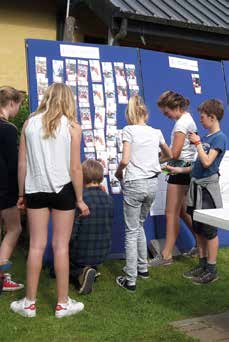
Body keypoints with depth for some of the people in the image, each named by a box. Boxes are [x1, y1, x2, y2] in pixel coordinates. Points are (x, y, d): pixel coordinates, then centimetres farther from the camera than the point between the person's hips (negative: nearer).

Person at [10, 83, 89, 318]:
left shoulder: (30, 123, 2)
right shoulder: (72, 126, -5)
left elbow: (22, 164, 2)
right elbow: (75, 168, -7)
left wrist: (21, 194, 12)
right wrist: (80, 199, 1)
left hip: (35, 189, 2)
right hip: (62, 190, -2)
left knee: (36, 245, 10)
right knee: (61, 246, 7)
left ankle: (29, 303, 20)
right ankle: (63, 303, 18)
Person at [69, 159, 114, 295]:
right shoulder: (109, 199, -6)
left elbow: (71, 234, -22)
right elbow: (108, 229, 6)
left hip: (81, 255, -6)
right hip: (102, 255, 6)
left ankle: (79, 274, -5)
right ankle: (90, 269, 9)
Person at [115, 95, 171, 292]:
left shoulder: (128, 130, -5)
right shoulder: (156, 132, 10)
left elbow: (125, 160, -14)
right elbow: (169, 155, 26)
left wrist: (118, 172, 5)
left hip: (134, 184, -5)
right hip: (153, 183, 5)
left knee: (131, 231, 2)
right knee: (139, 225, 23)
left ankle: (130, 280, 4)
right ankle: (142, 268, 31)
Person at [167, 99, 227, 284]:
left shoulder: (220, 138, -11)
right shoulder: (205, 137, 12)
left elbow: (207, 162, -21)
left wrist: (198, 143, -13)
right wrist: (179, 170, 15)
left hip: (208, 187, -8)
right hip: (196, 186, 8)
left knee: (209, 230, -1)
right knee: (199, 229, 14)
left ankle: (212, 270, 9)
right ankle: (203, 264, 25)